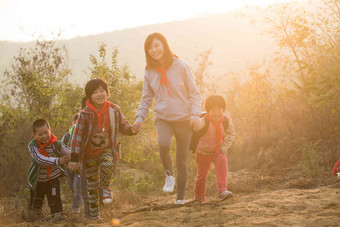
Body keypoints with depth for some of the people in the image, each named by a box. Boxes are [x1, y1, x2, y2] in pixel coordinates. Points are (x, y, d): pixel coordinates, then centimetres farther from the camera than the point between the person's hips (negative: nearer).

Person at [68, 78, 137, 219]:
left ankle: (105, 188, -4)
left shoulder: (114, 110, -7)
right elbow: (77, 135, -13)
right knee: (92, 183, 7)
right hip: (89, 153, 0)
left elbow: (123, 127, 7)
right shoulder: (86, 114, -15)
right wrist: (74, 158, -17)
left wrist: (132, 129, -17)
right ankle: (93, 210, 26)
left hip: (107, 150, 0)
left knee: (107, 165, -33)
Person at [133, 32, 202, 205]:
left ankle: (181, 198, 16)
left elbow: (194, 92, -1)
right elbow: (146, 98, 13)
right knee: (163, 144, -30)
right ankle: (169, 175, -4)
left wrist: (195, 114, -10)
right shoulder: (149, 72, 5)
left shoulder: (180, 66, -4)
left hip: (183, 119, -1)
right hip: (163, 118, 1)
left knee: (182, 161, 2)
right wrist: (139, 118, 1)